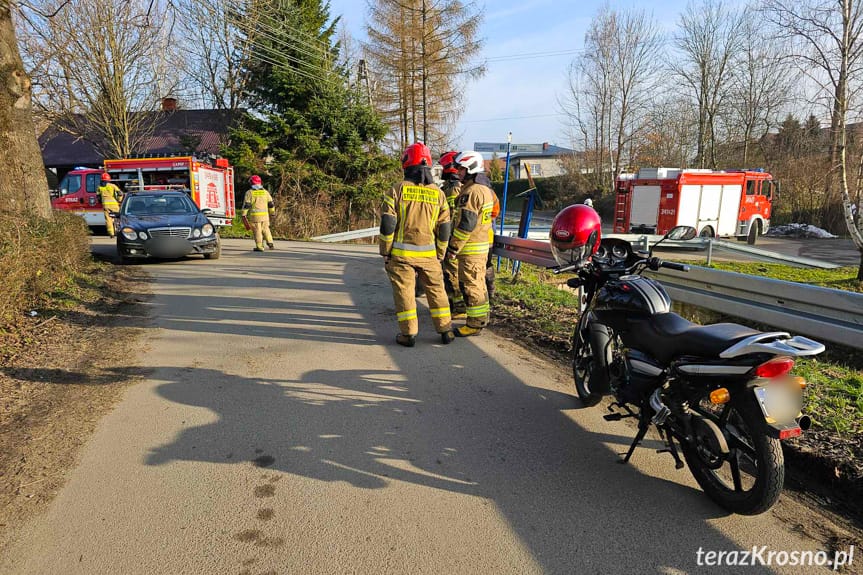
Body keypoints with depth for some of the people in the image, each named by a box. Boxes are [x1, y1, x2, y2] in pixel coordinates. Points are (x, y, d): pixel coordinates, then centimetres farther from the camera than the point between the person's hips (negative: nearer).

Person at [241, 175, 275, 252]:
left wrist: (243, 214, 2)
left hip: (254, 215, -3)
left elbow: (246, 205, -6)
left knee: (257, 231, 0)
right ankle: (270, 243, 10)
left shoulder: (249, 192, -3)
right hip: (265, 215, 4)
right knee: (266, 229, 15)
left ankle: (259, 247, 0)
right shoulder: (265, 192, 8)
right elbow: (271, 204, 11)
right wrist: (272, 212, 24)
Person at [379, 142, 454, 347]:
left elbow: (387, 224, -8)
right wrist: (440, 256, 15)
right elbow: (444, 230, 5)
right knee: (437, 290, 13)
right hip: (429, 254, 3)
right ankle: (445, 330, 18)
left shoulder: (398, 190, -5)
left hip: (401, 253, -2)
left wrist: (385, 252, 2)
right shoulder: (438, 194, 3)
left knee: (404, 292, 5)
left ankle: (408, 334, 10)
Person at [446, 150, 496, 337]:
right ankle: (482, 318, 28)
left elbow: (465, 223, -22)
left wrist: (453, 247, -16)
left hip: (470, 249, -10)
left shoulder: (471, 191, -18)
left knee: (471, 286, -4)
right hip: (482, 245, 10)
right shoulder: (485, 188, 15)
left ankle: (475, 324, 2)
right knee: (479, 283, 17)